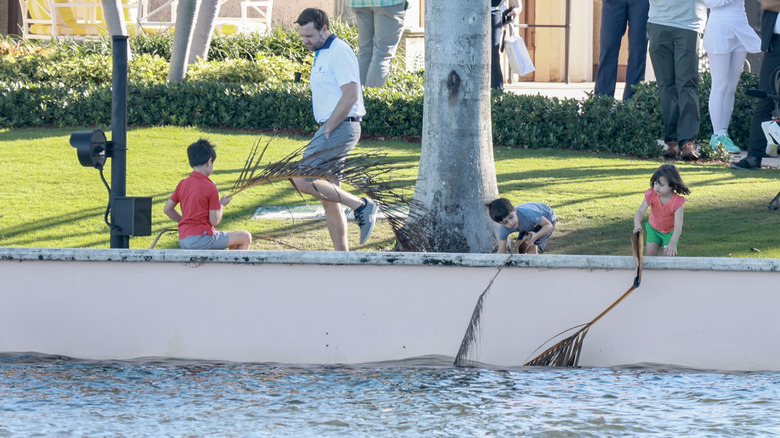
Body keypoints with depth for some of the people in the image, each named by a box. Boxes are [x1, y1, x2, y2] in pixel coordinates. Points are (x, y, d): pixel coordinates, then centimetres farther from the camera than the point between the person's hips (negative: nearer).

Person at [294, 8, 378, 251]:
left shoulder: (339, 52, -12)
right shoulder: (321, 55, 18)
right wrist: (323, 133, 13)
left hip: (340, 128, -10)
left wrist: (327, 130, -17)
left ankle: (361, 206, -11)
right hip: (332, 129, 10)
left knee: (302, 181, -17)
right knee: (328, 198, 9)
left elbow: (350, 95, -20)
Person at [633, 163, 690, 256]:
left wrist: (672, 243, -51)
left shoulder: (677, 201, -32)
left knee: (668, 255, -9)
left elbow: (678, 225, -36)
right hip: (653, 228, 3)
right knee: (650, 253, -4)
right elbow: (640, 211, -31)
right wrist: (637, 224, -55)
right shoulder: (651, 195, -24)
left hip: (670, 231, -3)